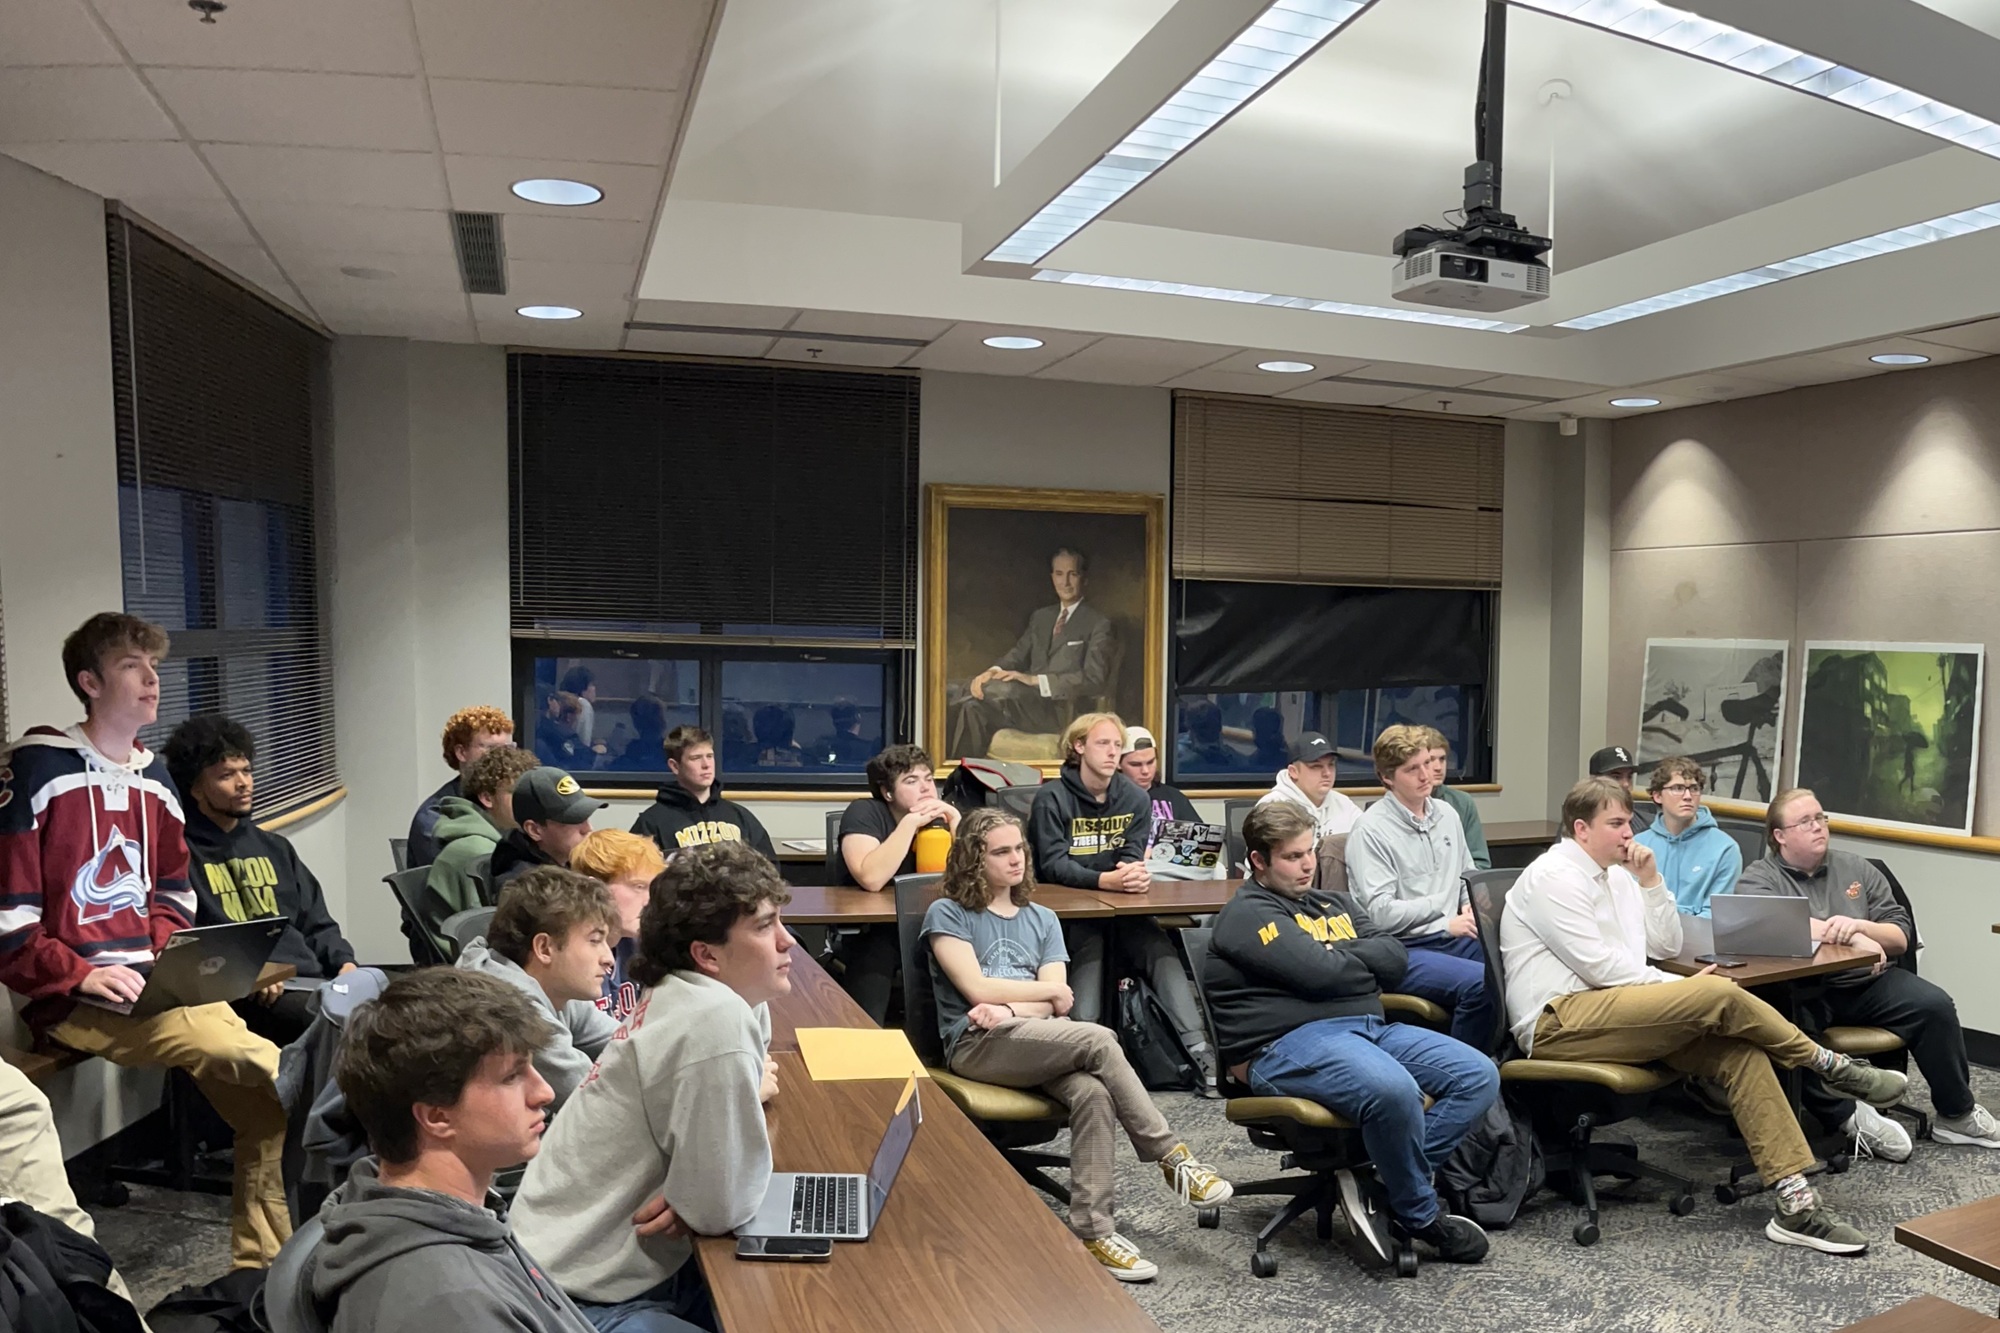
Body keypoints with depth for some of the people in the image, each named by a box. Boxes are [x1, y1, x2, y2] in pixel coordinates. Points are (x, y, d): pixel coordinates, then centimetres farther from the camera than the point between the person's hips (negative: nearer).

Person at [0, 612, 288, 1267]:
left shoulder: (152, 776, 14)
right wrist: (81, 975, -16)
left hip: (156, 986, 7)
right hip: (72, 999, -7)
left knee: (273, 1086, -6)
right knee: (259, 1066, -26)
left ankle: (264, 1265, 5)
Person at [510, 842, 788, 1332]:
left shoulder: (691, 996, -1)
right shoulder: (718, 1021, -28)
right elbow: (721, 1206, -25)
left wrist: (744, 1093, -3)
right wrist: (748, 1097, -9)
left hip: (631, 1262, 9)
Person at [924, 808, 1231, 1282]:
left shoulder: (1042, 919, 21)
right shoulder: (948, 914, 7)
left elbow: (1055, 1004, 8)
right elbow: (976, 988, -6)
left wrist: (1009, 1009, -13)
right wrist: (1049, 990, 2)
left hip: (1040, 1042, 4)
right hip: (977, 1045, -4)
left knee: (1093, 1092, -31)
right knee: (1098, 1040, -29)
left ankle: (1093, 1230, -29)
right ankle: (1172, 1157, -19)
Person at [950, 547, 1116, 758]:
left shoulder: (1099, 623, 3)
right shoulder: (1040, 617, 24)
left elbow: (1094, 678, -9)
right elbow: (1017, 655, 16)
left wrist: (1036, 680, -21)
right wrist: (993, 671, -9)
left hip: (1062, 708, -5)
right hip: (1027, 702, 6)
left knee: (1007, 688, -34)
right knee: (974, 706, -24)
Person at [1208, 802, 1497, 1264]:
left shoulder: (1335, 904, 23)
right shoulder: (1246, 914, -2)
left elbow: (1395, 957, 9)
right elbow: (1317, 973, -15)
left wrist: (1335, 957, -4)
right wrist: (1366, 963, 4)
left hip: (1371, 1027, 9)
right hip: (1287, 1043, -9)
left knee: (1479, 1075, -7)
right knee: (1393, 1090, -35)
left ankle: (1387, 1184, -9)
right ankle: (1421, 1217, -8)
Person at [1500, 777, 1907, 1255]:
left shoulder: (1616, 875, 20)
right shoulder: (1554, 876, -8)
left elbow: (1667, 945, 18)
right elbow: (1599, 966, -14)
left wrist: (1650, 880, 6)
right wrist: (1685, 988, -7)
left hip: (1615, 1011, 9)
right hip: (1558, 1023, -9)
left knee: (1740, 1051, -12)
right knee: (1720, 995, -22)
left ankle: (1794, 1200, -12)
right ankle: (1830, 1066, 2)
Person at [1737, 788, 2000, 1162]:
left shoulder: (1855, 868, 14)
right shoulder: (1758, 878, 1)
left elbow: (1902, 937, 10)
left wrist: (1860, 925, -12)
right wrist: (1852, 938, -23)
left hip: (1867, 981, 5)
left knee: (1935, 1005, -18)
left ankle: (1956, 1115, 4)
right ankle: (1849, 1118, -19)